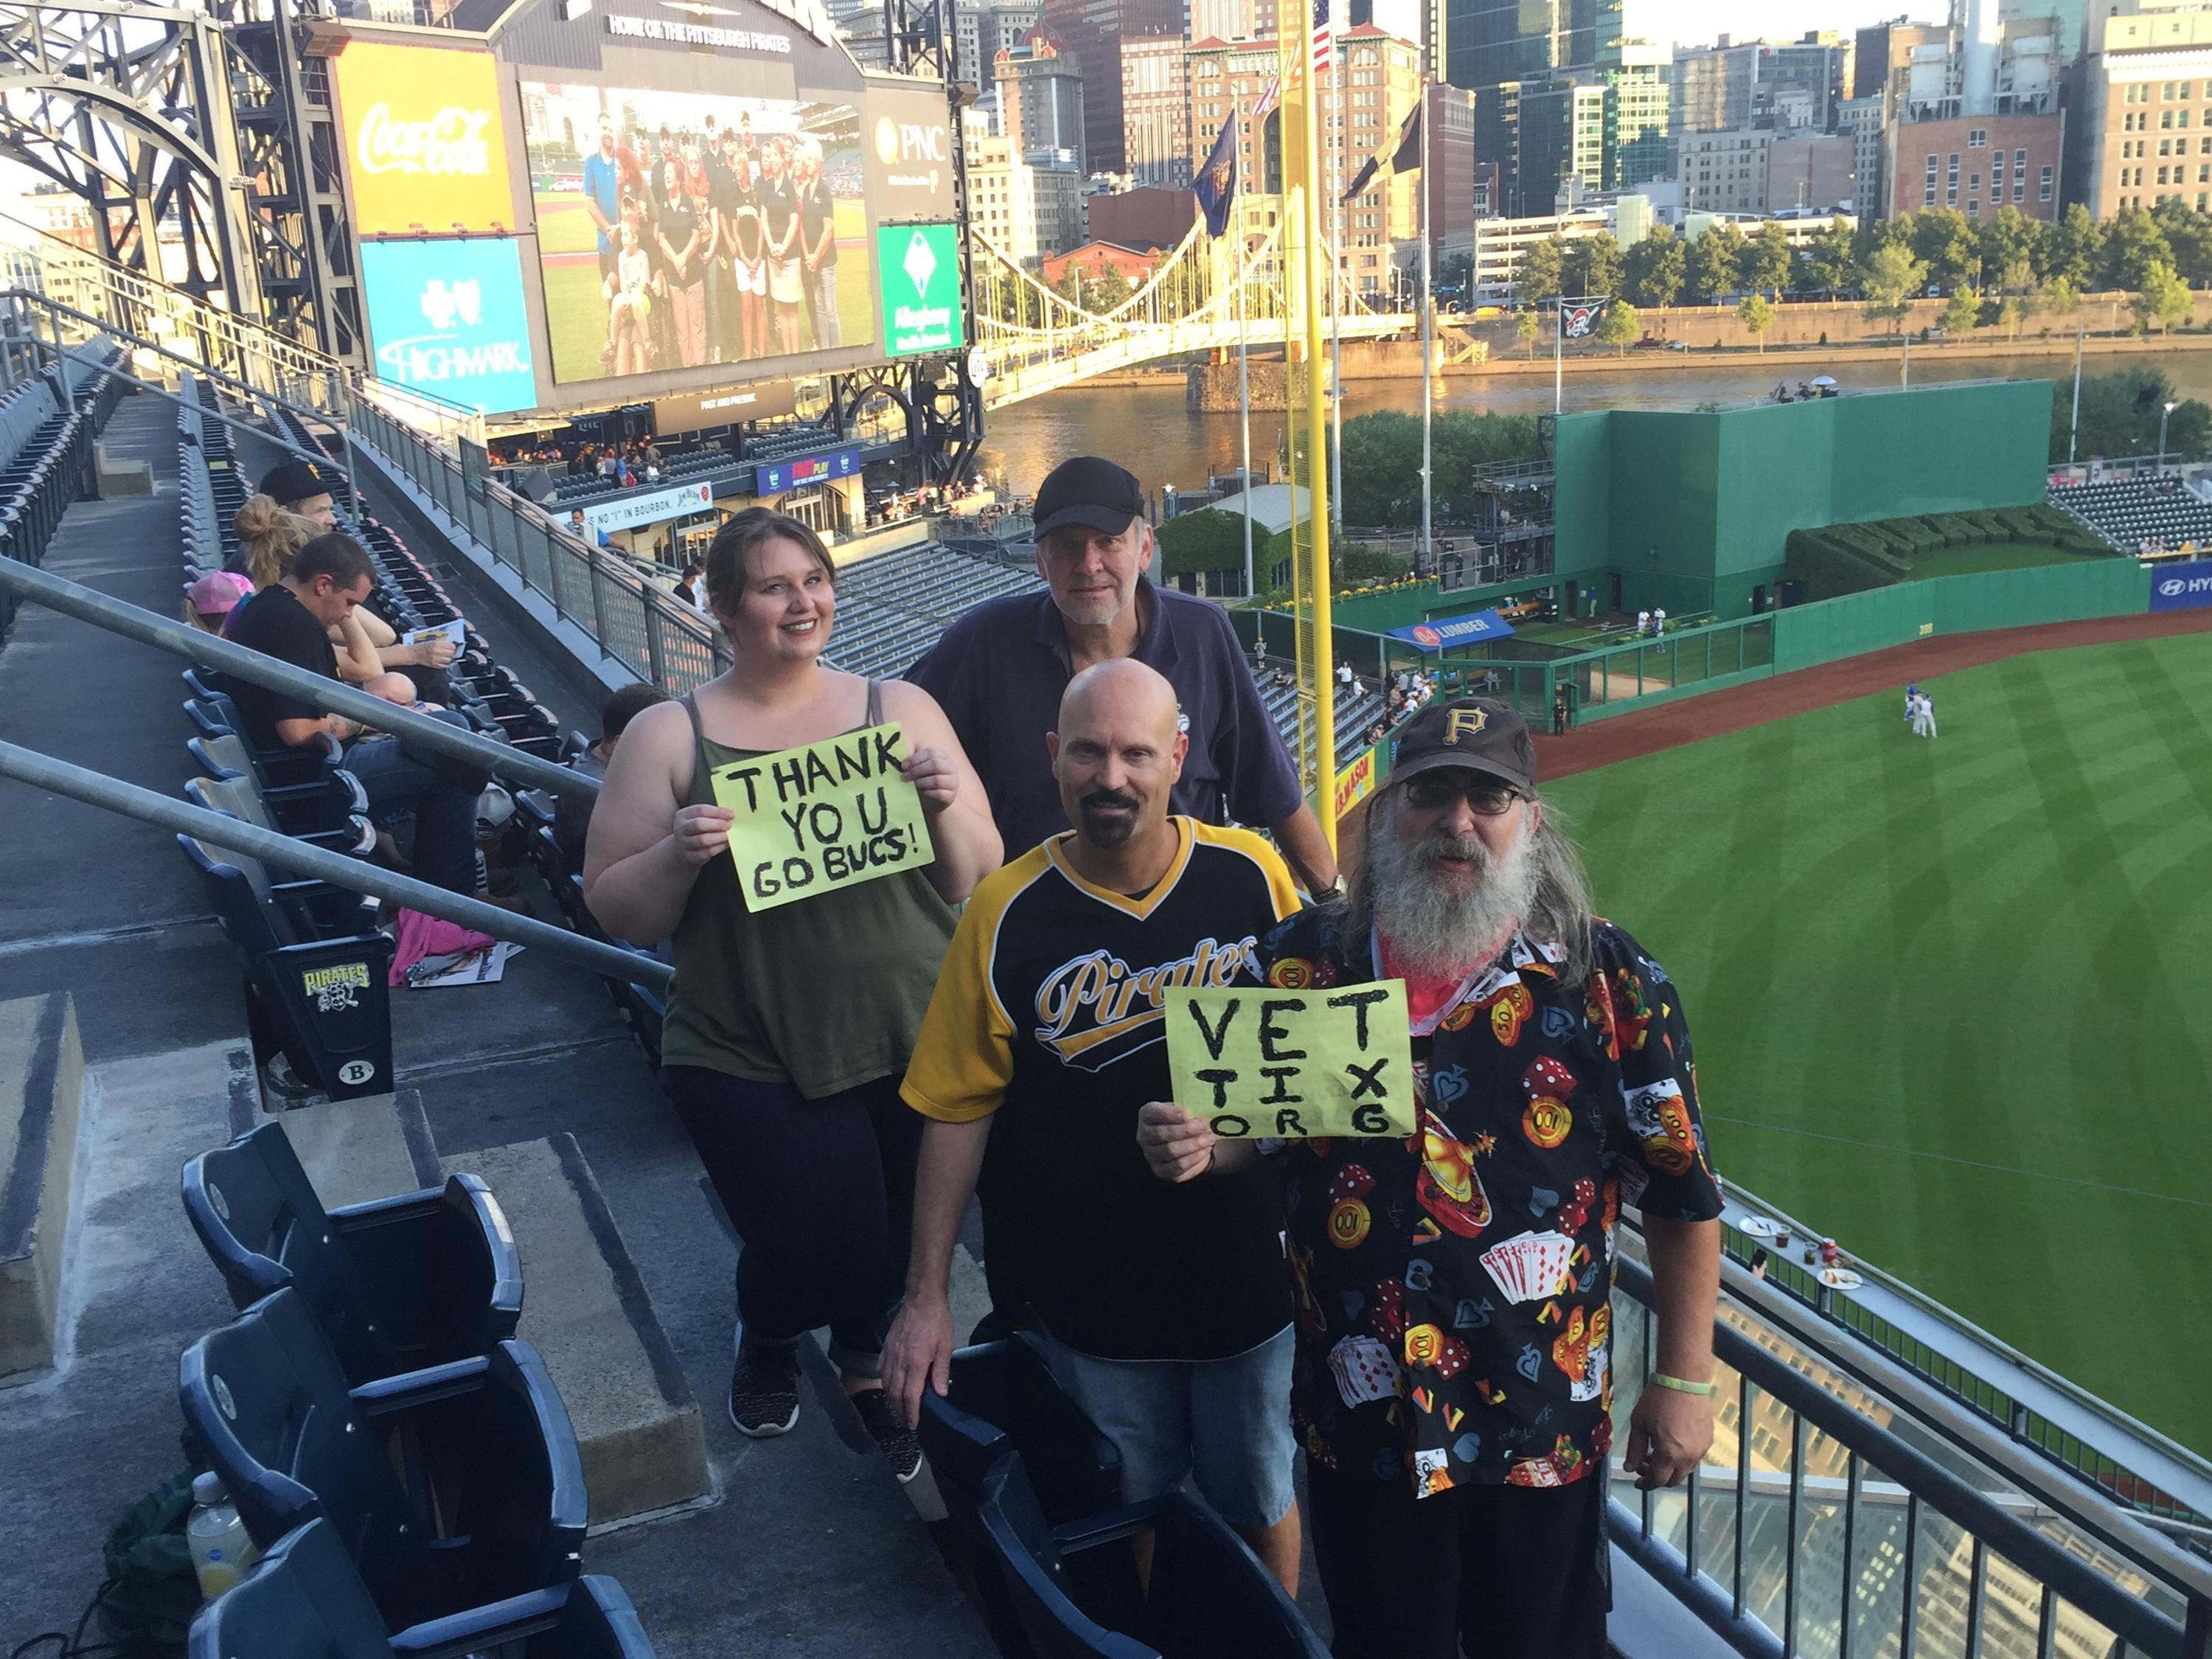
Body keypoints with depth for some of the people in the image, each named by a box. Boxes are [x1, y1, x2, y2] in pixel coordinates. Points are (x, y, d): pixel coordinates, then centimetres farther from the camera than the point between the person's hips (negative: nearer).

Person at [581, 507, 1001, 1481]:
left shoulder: (900, 707, 2)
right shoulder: (668, 736, -2)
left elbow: (978, 880, 3)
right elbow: (615, 914, -1)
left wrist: (946, 807, -16)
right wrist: (678, 856, -20)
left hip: (919, 1045, 2)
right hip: (753, 1064, -2)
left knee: (906, 1245, 13)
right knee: (817, 1249, -5)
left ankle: (865, 1355, 48)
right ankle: (769, 1334, 34)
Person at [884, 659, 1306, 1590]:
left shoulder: (1250, 875, -11)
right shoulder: (1007, 912, -12)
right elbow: (958, 1109, -6)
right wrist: (926, 1295, -6)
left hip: (1247, 1273, 1)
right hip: (1092, 1295, 0)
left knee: (1261, 1502, 19)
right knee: (1128, 1514, 18)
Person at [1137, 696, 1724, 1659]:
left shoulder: (1607, 981, -11)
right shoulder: (1304, 960, -5)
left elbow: (1680, 1193, -4)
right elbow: (1246, 1130, 7)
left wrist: (1682, 1377, -2)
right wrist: (1193, 1147, -16)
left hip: (1541, 1426, -2)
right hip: (1356, 1422, 2)